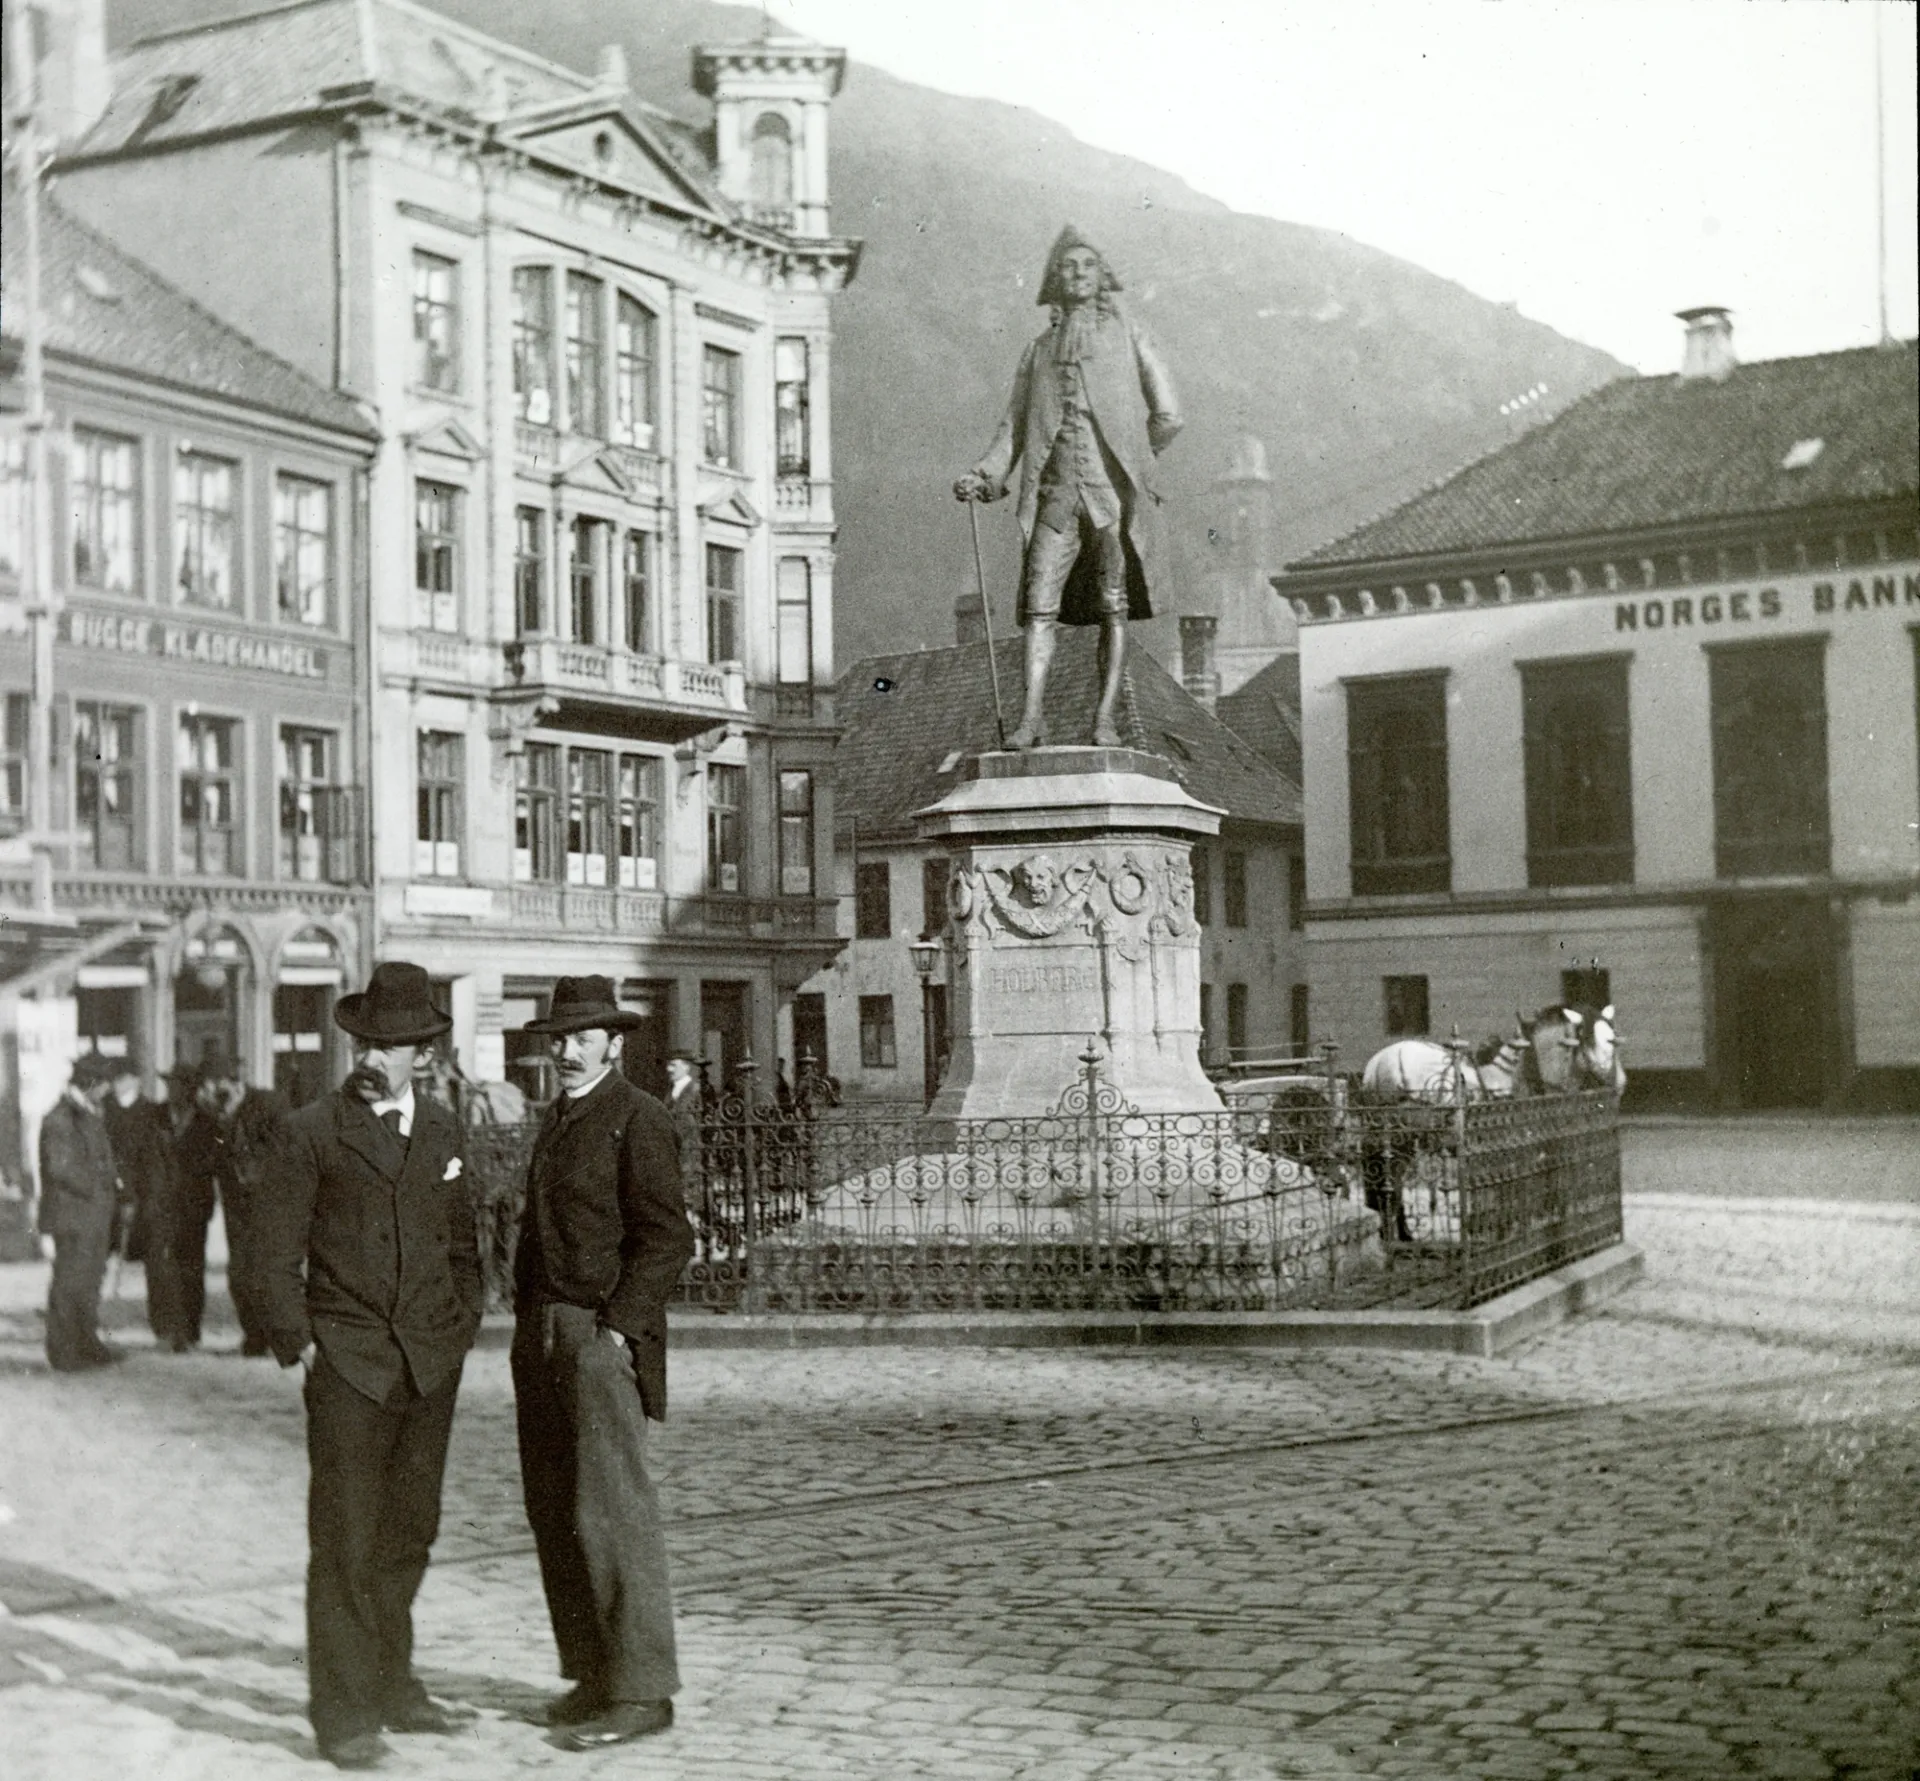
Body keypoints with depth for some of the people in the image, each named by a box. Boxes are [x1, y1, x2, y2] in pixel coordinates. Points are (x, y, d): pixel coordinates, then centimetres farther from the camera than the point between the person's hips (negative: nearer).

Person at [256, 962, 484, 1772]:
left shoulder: (442, 1132, 11)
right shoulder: (309, 1132, -2)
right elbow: (276, 1246, -2)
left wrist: (464, 1323, 10)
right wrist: (295, 1338, -7)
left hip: (431, 1363, 4)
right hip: (349, 1361, -4)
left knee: (410, 1531, 12)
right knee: (346, 1539, -4)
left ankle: (392, 1683, 25)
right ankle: (343, 1712, 3)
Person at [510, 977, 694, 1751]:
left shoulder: (639, 1120, -8)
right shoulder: (556, 1119, 18)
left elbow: (667, 1237, -12)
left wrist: (618, 1327, -16)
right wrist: (527, 1322, 12)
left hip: (603, 1334, -9)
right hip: (541, 1331, 9)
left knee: (611, 1510, -9)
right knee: (553, 1511, 10)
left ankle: (641, 1691, -3)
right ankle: (592, 1673, 20)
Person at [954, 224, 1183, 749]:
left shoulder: (1126, 335, 12)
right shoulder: (1040, 350, 19)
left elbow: (1168, 414, 9)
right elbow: (1015, 425, 16)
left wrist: (1128, 461, 12)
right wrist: (986, 475, 2)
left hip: (1113, 489, -2)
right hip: (1056, 491, 2)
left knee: (1114, 607, -4)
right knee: (1040, 603, -9)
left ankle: (1105, 720, -5)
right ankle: (1033, 717, -13)